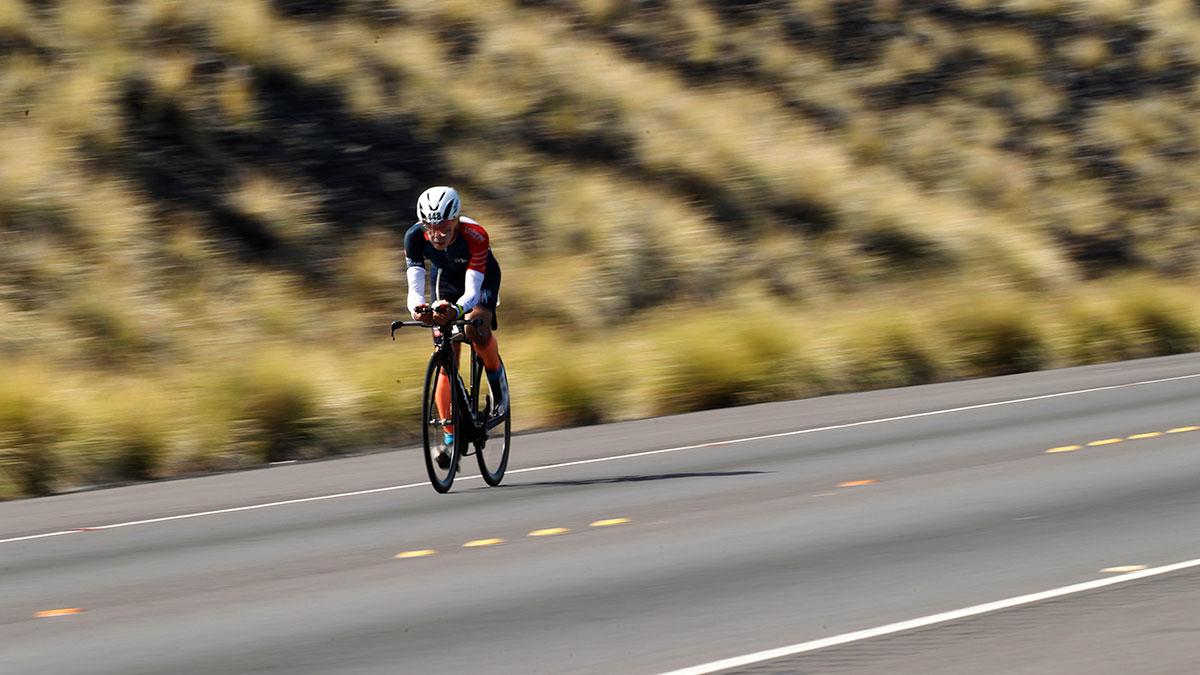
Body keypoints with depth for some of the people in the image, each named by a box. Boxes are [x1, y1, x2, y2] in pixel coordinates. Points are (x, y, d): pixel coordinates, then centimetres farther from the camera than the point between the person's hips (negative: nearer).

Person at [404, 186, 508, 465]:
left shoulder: (475, 235, -38)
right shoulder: (415, 237, -31)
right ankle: (450, 439, -1)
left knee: (476, 329, -33)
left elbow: (472, 290, -41)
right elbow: (415, 287, -35)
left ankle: (498, 380, -4)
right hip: (446, 277, 3)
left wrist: (456, 310, -63)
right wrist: (417, 308, -59)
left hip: (481, 277, -3)